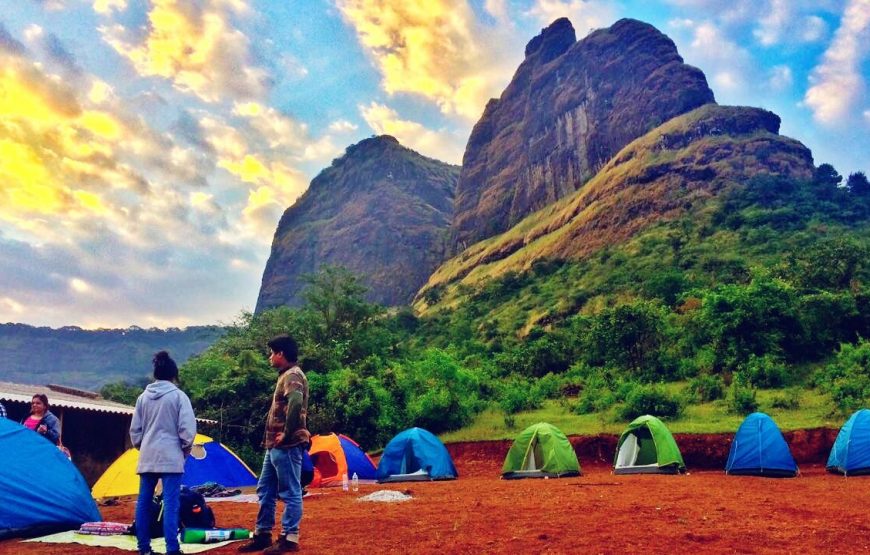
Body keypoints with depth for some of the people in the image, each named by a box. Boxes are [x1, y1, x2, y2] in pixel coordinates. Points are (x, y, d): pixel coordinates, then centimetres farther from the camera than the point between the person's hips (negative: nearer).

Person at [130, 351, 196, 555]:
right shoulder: (178, 395, -8)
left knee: (144, 501, 12)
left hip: (147, 456, 5)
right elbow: (187, 428, -10)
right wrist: (186, 448, 7)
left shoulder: (143, 397, 6)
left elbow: (135, 429, 11)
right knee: (170, 502, -5)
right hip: (171, 456, -5)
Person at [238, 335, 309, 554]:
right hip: (275, 445, 11)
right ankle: (262, 535, 26)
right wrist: (272, 437, 14)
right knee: (265, 490, 16)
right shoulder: (285, 375, 19)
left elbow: (296, 403, -32)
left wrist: (286, 434, -24)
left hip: (287, 446, -11)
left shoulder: (292, 375, -14)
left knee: (290, 492, -2)